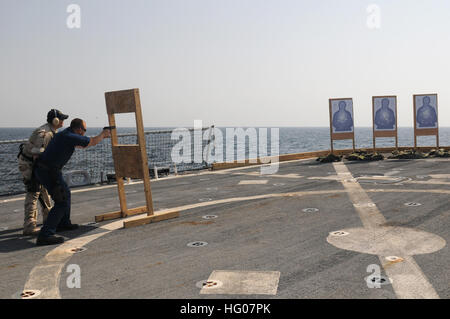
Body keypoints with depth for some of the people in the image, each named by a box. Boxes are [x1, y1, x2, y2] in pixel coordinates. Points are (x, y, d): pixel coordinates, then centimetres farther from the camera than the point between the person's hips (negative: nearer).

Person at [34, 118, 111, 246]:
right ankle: (45, 235, -16)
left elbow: (80, 145, 31)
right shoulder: (70, 137, -16)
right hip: (49, 172, -10)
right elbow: (93, 142, -6)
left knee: (65, 193, 24)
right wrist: (103, 134, 15)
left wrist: (102, 135, 36)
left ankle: (63, 223, 39)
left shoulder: (65, 134, 13)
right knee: (62, 201, -10)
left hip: (42, 169, 10)